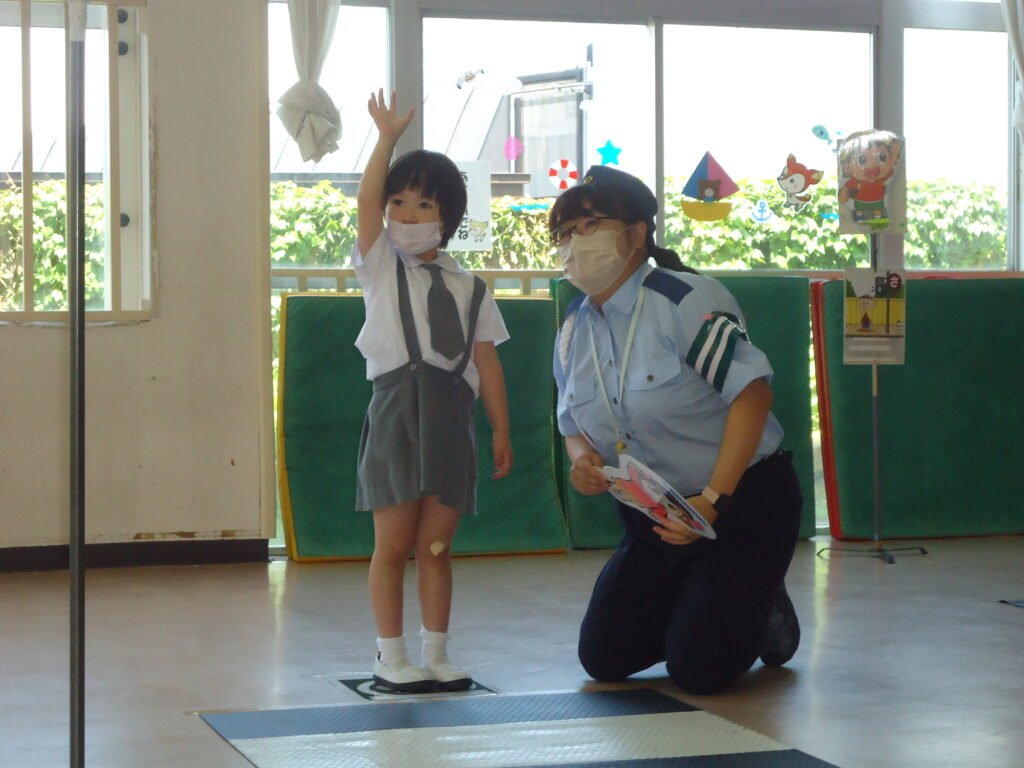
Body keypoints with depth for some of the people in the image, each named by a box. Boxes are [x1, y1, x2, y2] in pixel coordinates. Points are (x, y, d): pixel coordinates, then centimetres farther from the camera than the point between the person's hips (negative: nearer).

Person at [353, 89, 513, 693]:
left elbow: (486, 361, 10)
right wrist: (388, 138, -11)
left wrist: (501, 429, 6)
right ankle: (391, 658, 8)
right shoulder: (381, 266, 8)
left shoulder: (469, 288, 13)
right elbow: (366, 201, -6)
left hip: (452, 414, 2)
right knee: (393, 545, 0)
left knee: (437, 545, 7)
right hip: (397, 410, -2)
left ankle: (436, 655, 16)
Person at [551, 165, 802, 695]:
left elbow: (751, 393, -24)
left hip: (740, 505, -7)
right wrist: (581, 458, -11)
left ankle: (763, 612, 18)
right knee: (602, 660, 2)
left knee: (697, 670, -14)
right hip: (651, 519, 7)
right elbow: (574, 423, 15)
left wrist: (712, 500, -27)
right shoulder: (574, 329, 4)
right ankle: (691, 603, 28)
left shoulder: (685, 300, -20)